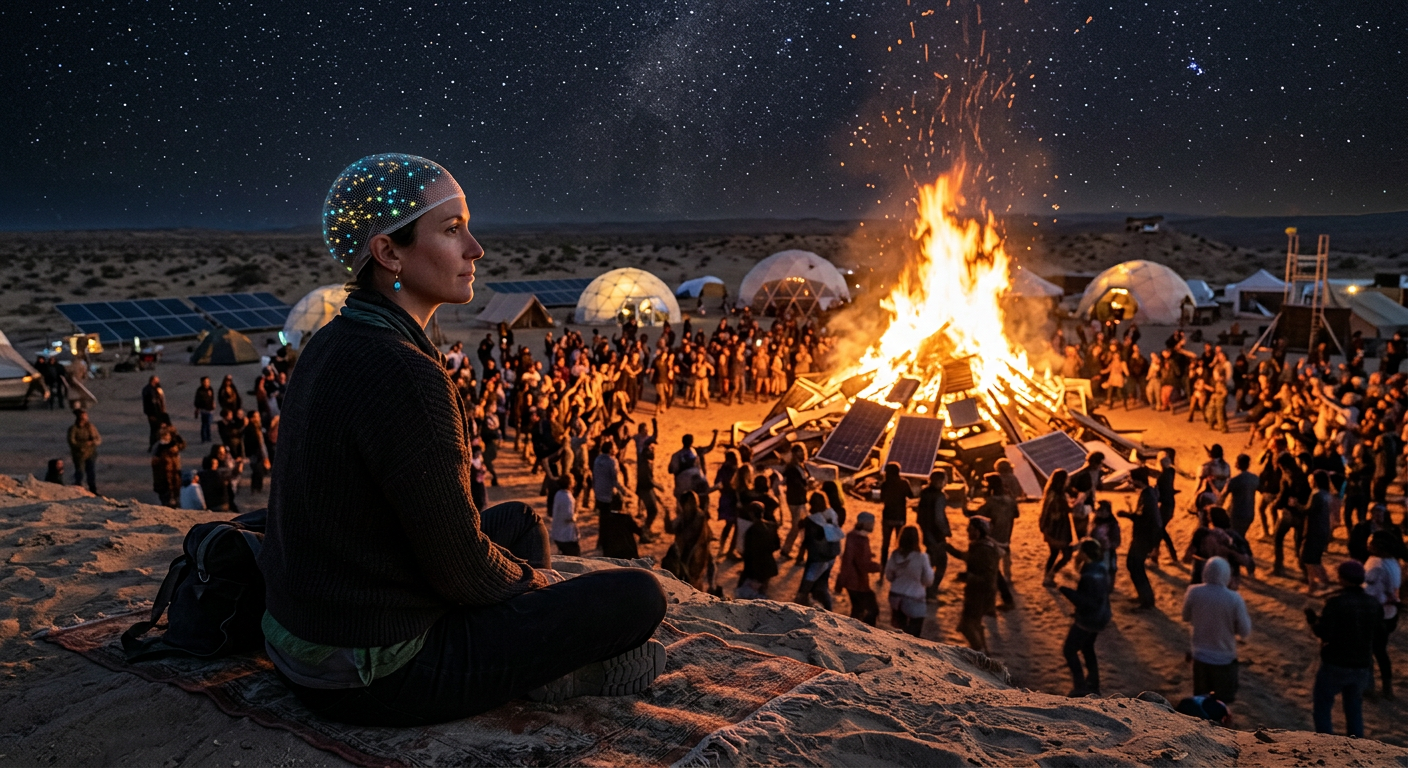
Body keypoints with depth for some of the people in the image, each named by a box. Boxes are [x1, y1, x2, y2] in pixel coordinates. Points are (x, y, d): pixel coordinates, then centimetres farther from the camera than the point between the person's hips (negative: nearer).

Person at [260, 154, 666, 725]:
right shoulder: (405, 376, -27)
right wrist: (539, 582, 1)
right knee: (638, 597, -6)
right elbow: (461, 572, -20)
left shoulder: (332, 346, 4)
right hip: (374, 681, -9)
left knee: (520, 522, 25)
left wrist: (529, 578, 14)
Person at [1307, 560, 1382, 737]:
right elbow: (1376, 628, 13)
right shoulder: (1374, 603, -1)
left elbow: (1323, 632, -21)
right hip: (1362, 665, 5)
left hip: (1335, 664, -5)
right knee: (1354, 708, 21)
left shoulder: (1336, 601, -21)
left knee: (1322, 706, 10)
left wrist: (1312, 619, -3)